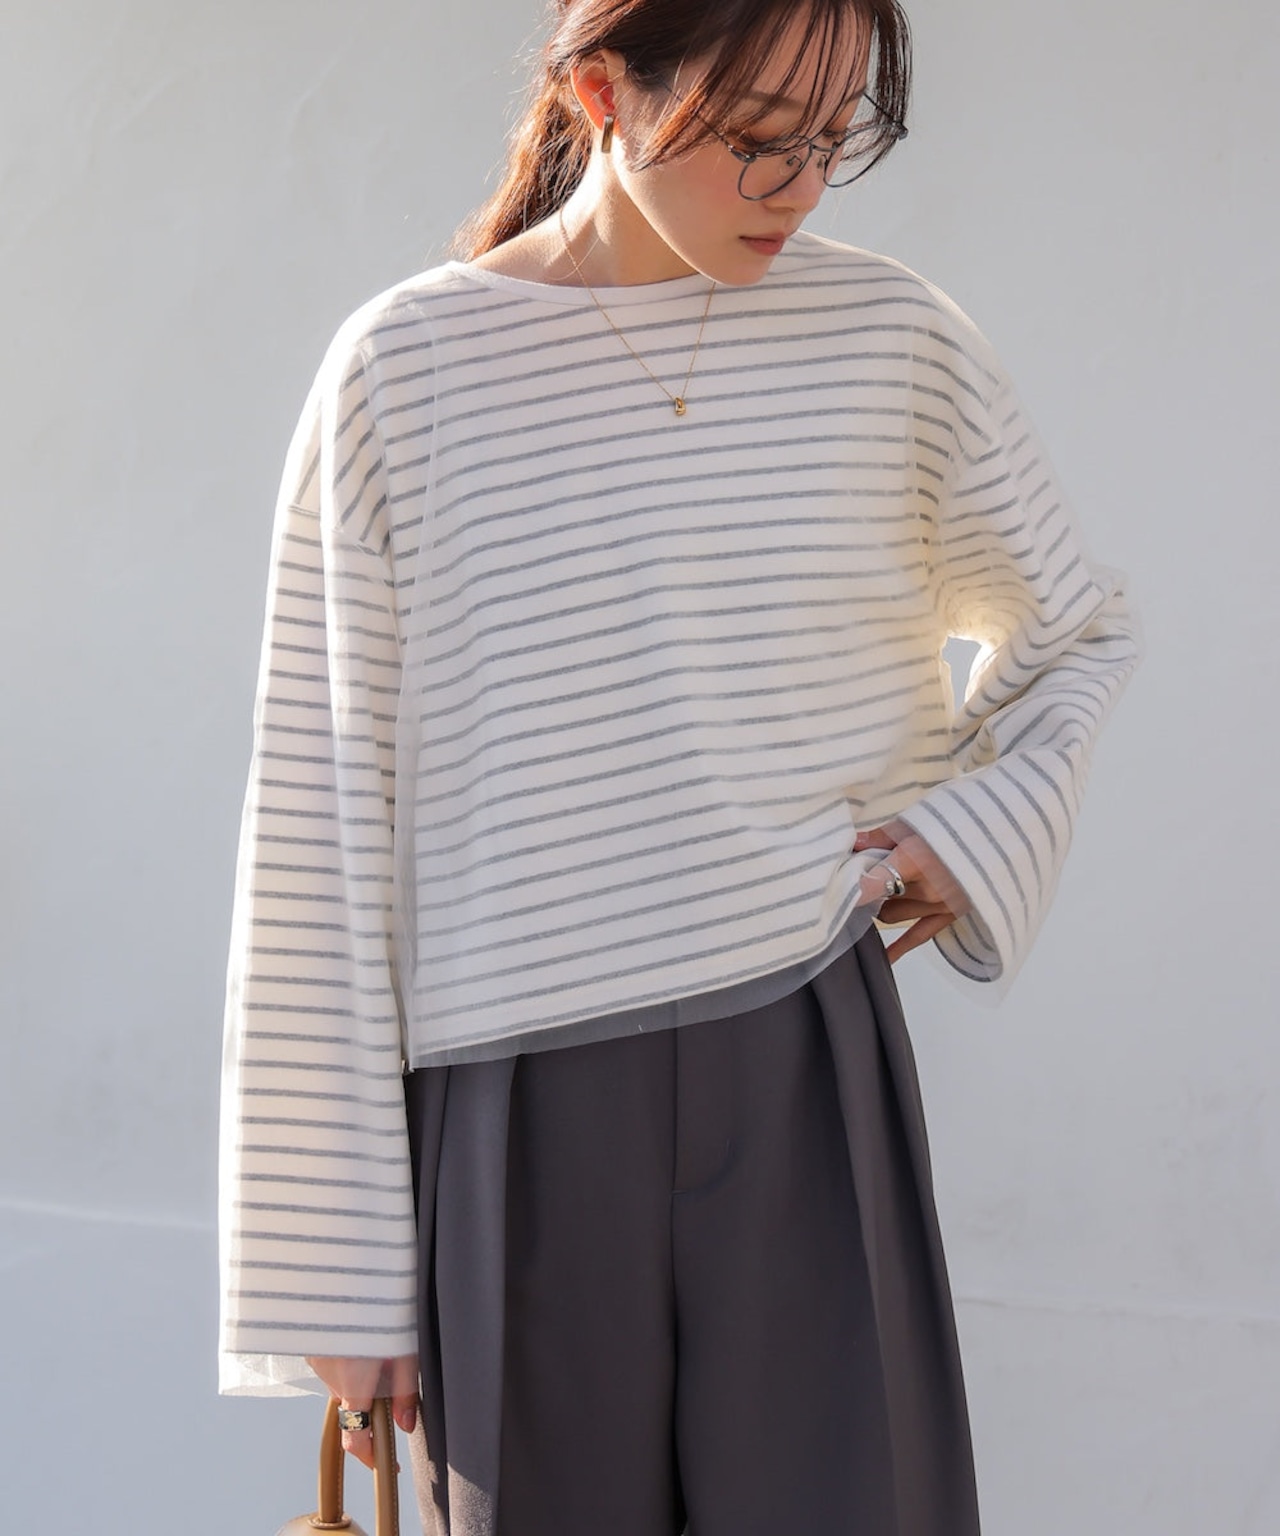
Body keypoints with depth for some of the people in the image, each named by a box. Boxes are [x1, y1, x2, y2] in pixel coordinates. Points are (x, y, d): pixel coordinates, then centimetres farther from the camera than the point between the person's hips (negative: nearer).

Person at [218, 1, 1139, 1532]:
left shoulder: (893, 341, 3)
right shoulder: (405, 370, -2)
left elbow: (1076, 632, 20)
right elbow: (323, 824, -1)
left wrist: (983, 830, 0)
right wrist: (338, 1264, -2)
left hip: (803, 1076, 1)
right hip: (515, 1123, -1)